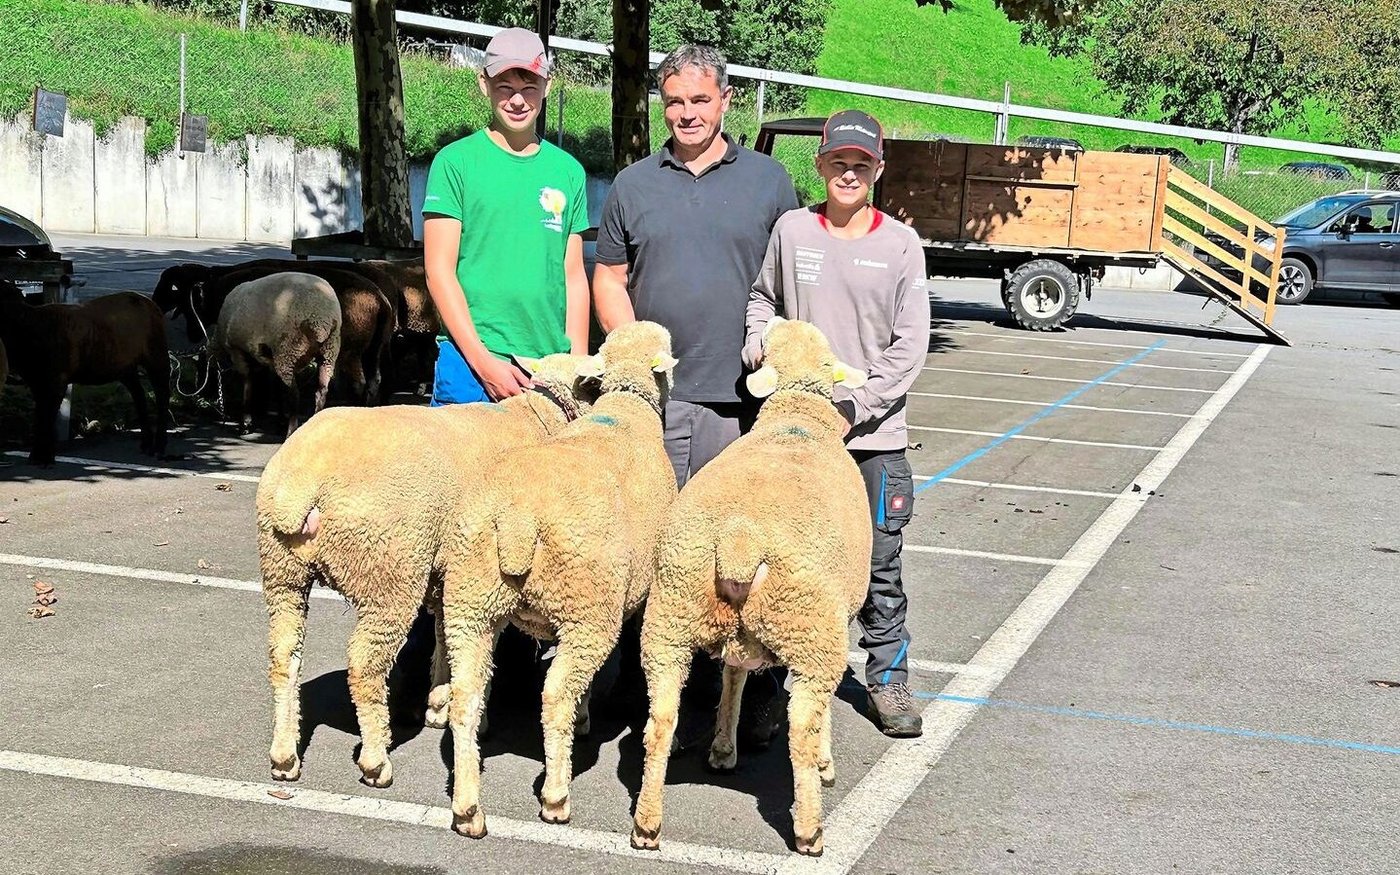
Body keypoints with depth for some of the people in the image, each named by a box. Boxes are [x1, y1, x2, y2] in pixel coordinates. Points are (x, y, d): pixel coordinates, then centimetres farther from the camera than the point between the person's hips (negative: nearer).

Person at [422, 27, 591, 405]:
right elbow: (439, 271, -4)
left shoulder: (568, 171, 12)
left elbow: (573, 276, 14)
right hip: (469, 363, -3)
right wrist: (483, 361, -12)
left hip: (552, 369, 3)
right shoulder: (456, 161, 1)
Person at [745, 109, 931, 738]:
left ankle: (887, 675, 17)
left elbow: (910, 344, -2)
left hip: (875, 431, -1)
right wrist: (758, 341, 0)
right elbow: (762, 298, 20)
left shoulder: (900, 243, 0)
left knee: (880, 560, 4)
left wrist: (857, 405, -10)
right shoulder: (792, 230, 4)